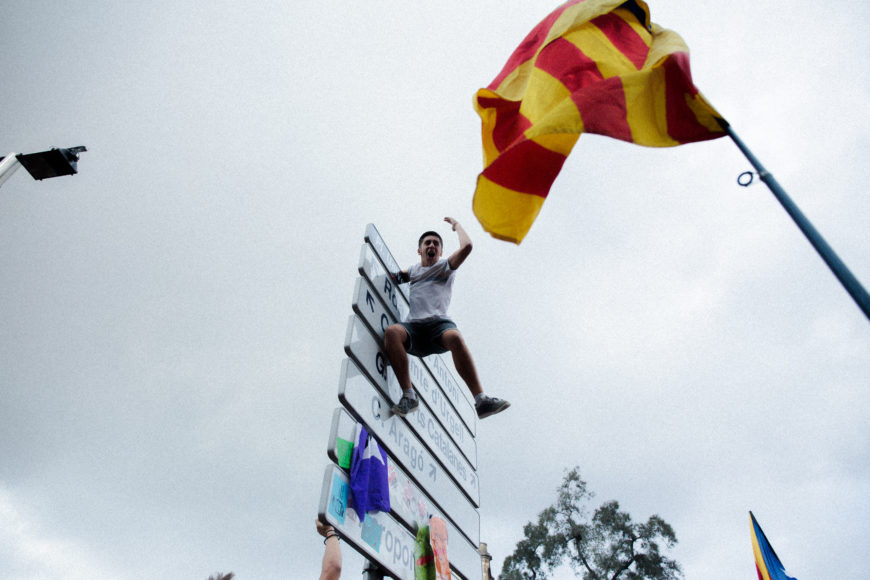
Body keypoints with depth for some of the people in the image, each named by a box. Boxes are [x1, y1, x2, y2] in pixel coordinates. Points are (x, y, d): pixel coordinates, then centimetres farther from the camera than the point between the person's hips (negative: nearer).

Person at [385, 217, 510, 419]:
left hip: (439, 322, -2)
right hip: (413, 326, 2)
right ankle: (408, 395, -32)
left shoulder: (446, 266, 21)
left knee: (455, 337, -38)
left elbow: (466, 246, 6)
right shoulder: (413, 270, 31)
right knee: (391, 332, -34)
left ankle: (481, 400, -38)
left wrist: (456, 225, 19)